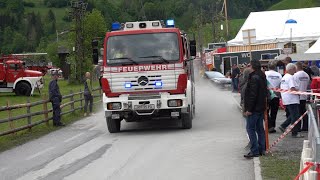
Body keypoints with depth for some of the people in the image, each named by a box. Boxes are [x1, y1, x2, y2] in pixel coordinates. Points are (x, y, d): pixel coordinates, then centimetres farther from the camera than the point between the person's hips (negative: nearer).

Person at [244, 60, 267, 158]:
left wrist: (249, 109, -19)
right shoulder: (262, 77, 13)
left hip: (254, 108, -10)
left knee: (250, 128, -6)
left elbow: (252, 95, -21)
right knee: (260, 128, 13)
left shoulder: (254, 78, -17)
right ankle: (261, 149, 16)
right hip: (261, 107, 10)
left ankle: (254, 151, -9)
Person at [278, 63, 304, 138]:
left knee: (292, 115, 19)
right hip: (292, 100, -10)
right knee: (295, 116, -2)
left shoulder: (284, 77, 16)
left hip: (286, 100, 10)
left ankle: (283, 126, 14)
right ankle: (295, 133, 1)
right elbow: (292, 89, -23)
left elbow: (281, 89, 20)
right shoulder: (290, 77, -15)